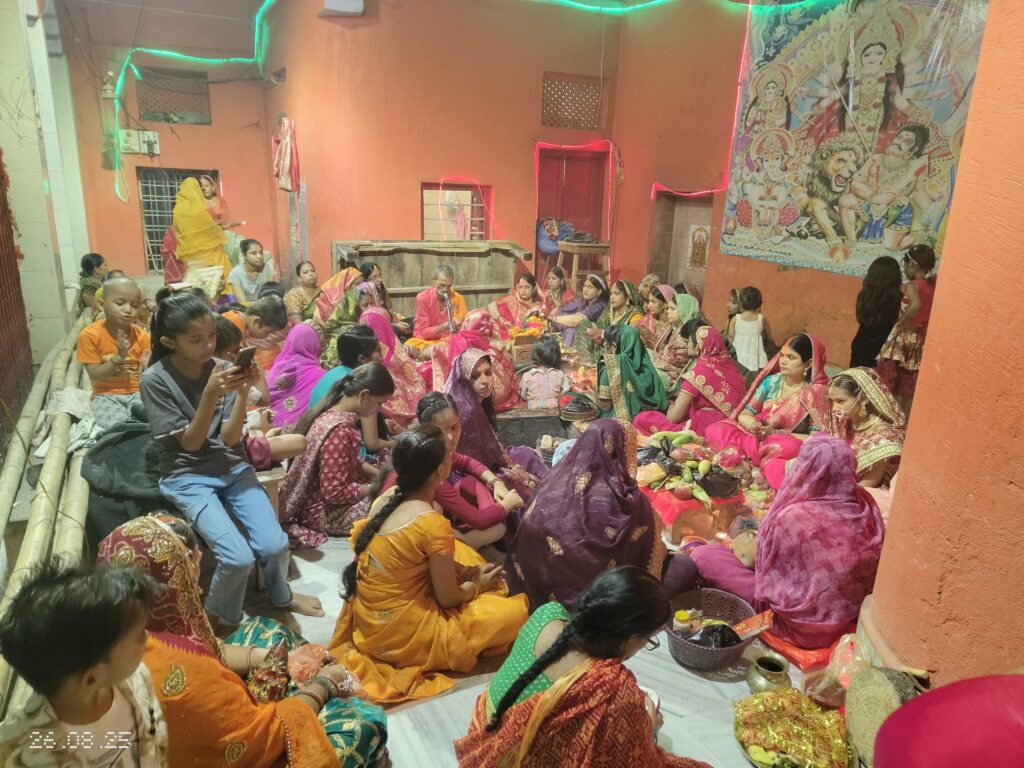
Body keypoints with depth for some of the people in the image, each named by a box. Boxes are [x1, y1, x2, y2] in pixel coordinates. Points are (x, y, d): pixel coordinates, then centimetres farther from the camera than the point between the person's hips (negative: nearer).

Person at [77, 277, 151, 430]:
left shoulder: (142, 337, -4)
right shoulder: (90, 335, -9)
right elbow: (95, 376, -10)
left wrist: (148, 366, -22)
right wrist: (119, 357, -23)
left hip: (137, 392, 1)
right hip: (106, 395, -1)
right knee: (119, 425, -28)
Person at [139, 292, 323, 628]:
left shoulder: (221, 369, -5)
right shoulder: (154, 380, -12)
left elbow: (230, 438, -7)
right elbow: (190, 442, -14)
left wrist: (243, 392, -22)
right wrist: (211, 395, -28)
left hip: (232, 467, 3)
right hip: (188, 477, -3)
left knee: (275, 545, -14)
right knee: (238, 557, -22)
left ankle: (281, 595, 21)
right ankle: (220, 619, 11)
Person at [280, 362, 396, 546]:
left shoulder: (330, 412, -1)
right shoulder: (339, 431, -30)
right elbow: (335, 494, -28)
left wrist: (377, 474, 0)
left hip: (323, 497, 9)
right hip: (324, 512, -9)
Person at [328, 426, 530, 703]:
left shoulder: (387, 497, -4)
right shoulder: (434, 524, -27)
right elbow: (449, 598, -15)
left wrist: (467, 571, 8)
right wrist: (477, 585, 5)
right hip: (399, 631, -8)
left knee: (461, 554, 21)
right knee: (516, 610, -3)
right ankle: (422, 654, 6)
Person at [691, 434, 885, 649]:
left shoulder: (791, 518, -28)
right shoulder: (865, 504, -12)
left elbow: (768, 577, -12)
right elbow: (875, 570, 3)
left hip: (804, 626, -6)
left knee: (703, 555, -5)